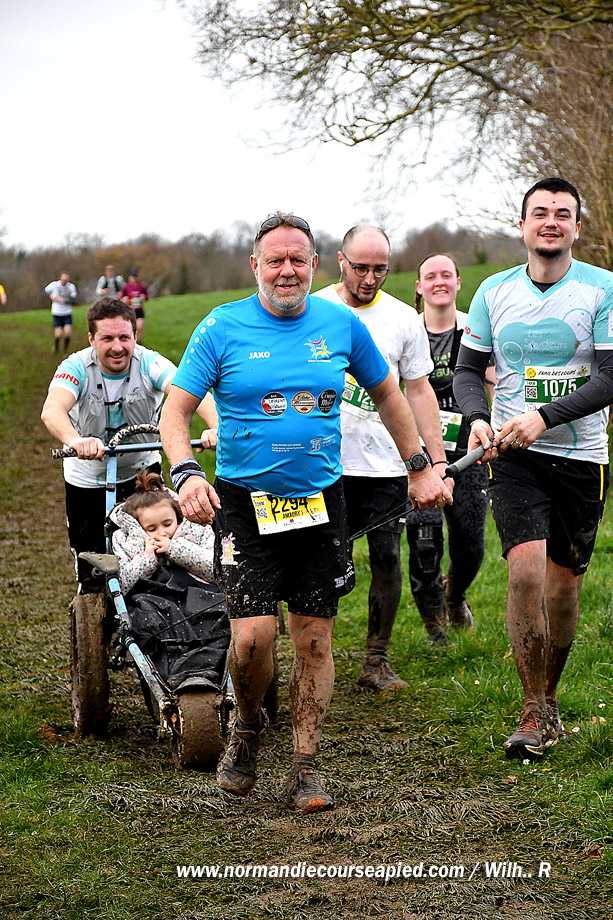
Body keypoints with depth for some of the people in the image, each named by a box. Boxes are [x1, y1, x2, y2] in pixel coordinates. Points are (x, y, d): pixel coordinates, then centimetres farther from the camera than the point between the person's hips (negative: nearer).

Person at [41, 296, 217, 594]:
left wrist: (217, 425, -59)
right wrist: (75, 440, -64)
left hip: (141, 469, 1)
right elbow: (52, 409, -41)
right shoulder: (76, 368, -22)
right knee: (93, 578, 1)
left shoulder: (149, 363, -20)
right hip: (88, 479, -1)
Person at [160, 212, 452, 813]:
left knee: (314, 638, 3)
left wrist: (420, 468, 16)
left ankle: (304, 767, 15)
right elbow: (176, 409, -5)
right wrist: (185, 473, -23)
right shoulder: (221, 329, -5)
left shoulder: (341, 326, 3)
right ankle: (247, 728, 17)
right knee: (253, 635, -13)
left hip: (320, 503, 3)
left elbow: (387, 394, 17)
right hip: (244, 503, -2)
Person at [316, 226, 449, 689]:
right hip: (325, 463, -1)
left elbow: (419, 392, 10)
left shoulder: (404, 318, 6)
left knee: (387, 560, 1)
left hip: (387, 465, 2)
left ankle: (377, 661, 11)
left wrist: (438, 459, 4)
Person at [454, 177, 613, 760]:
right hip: (513, 455, 0)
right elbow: (469, 369, 12)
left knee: (563, 585, 7)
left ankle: (549, 696, 29)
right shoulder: (494, 292, 5)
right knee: (525, 571, -17)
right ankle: (534, 711, -6)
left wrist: (545, 417, -19)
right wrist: (477, 418, -9)